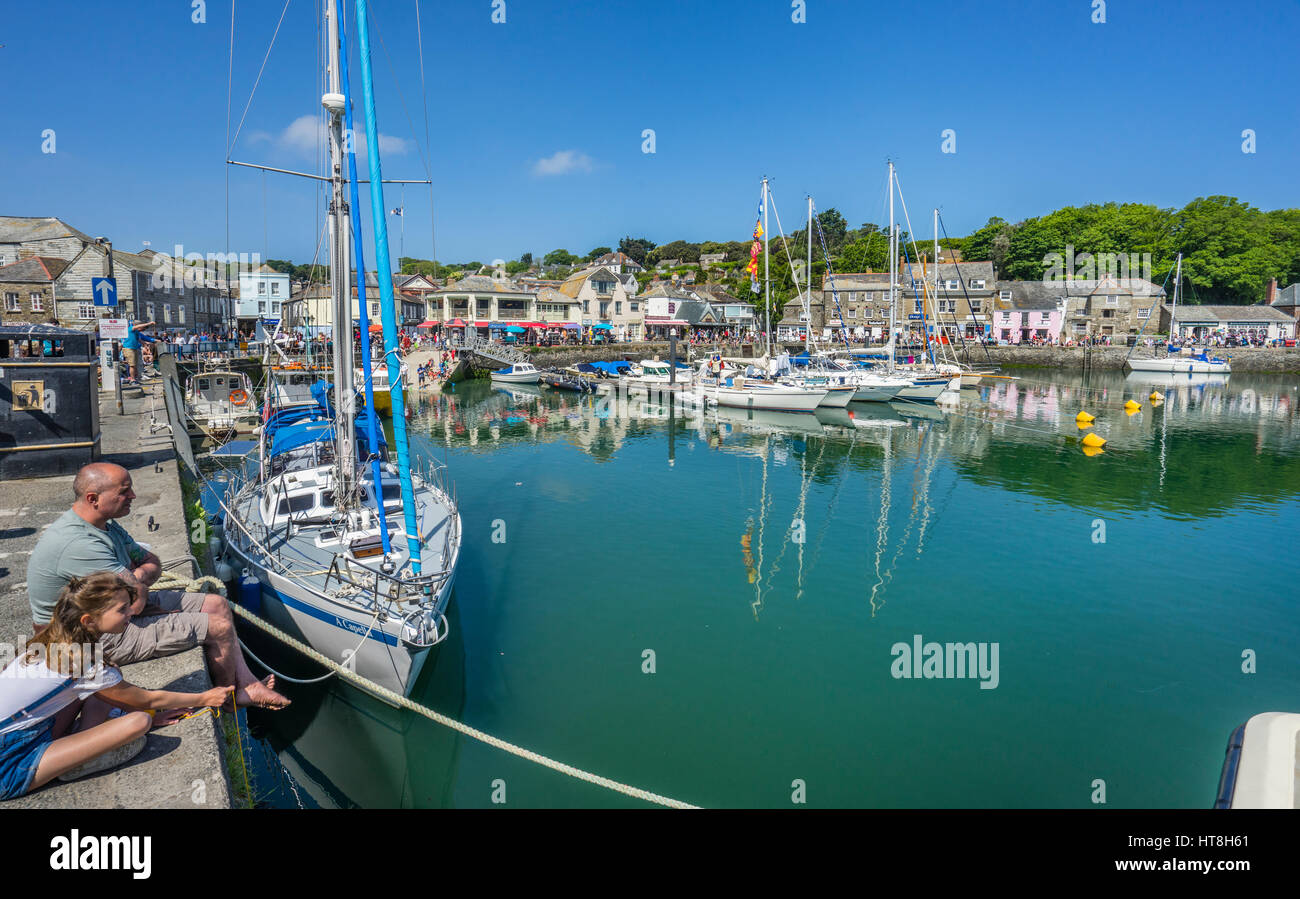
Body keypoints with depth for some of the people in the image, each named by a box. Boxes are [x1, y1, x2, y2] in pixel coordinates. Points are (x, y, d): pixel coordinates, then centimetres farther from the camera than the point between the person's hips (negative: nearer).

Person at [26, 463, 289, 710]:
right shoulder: (77, 543, -30)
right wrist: (137, 584, -6)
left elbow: (153, 563, 12)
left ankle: (246, 684, 13)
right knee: (219, 627, -12)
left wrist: (136, 577, -12)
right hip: (108, 639, -11)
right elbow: (137, 601, -30)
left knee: (217, 604, 8)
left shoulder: (106, 525, 4)